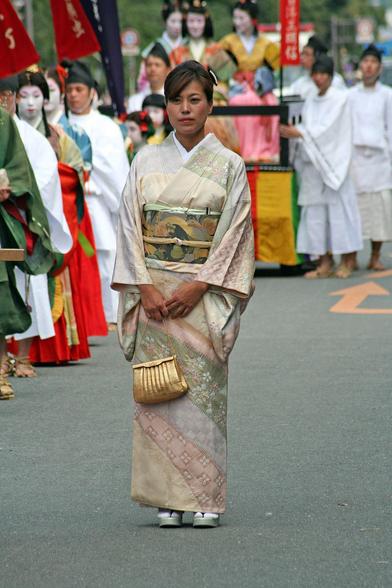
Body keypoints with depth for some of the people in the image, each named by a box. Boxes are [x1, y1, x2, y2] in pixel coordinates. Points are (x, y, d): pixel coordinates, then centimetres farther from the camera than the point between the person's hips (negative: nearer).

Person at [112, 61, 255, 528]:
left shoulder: (228, 165, 2)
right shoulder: (146, 161, 8)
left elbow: (234, 232, -3)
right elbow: (131, 227, 4)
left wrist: (198, 287, -12)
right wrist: (145, 288, -7)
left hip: (204, 293, -2)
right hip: (152, 293, 2)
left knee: (203, 390, -4)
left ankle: (205, 498, 1)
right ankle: (167, 497, 4)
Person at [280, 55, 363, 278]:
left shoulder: (340, 99, -2)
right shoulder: (310, 102, 15)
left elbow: (328, 128, -12)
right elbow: (308, 131, 12)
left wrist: (300, 133, -18)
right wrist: (292, 132, -8)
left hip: (334, 162, -5)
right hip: (312, 163, 5)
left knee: (339, 208, -6)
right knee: (315, 212, 0)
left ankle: (349, 260, 0)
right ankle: (325, 262, 2)